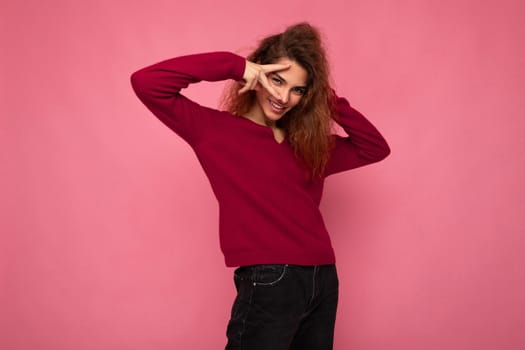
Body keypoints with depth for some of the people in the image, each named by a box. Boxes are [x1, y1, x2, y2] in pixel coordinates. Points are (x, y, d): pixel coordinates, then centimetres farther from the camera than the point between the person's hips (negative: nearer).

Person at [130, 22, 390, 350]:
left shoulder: (309, 145, 14)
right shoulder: (217, 129, -1)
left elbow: (375, 148, 16)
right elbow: (147, 83, -11)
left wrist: (331, 101, 6)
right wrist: (234, 65, -11)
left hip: (323, 282, 6)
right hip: (268, 284, -6)